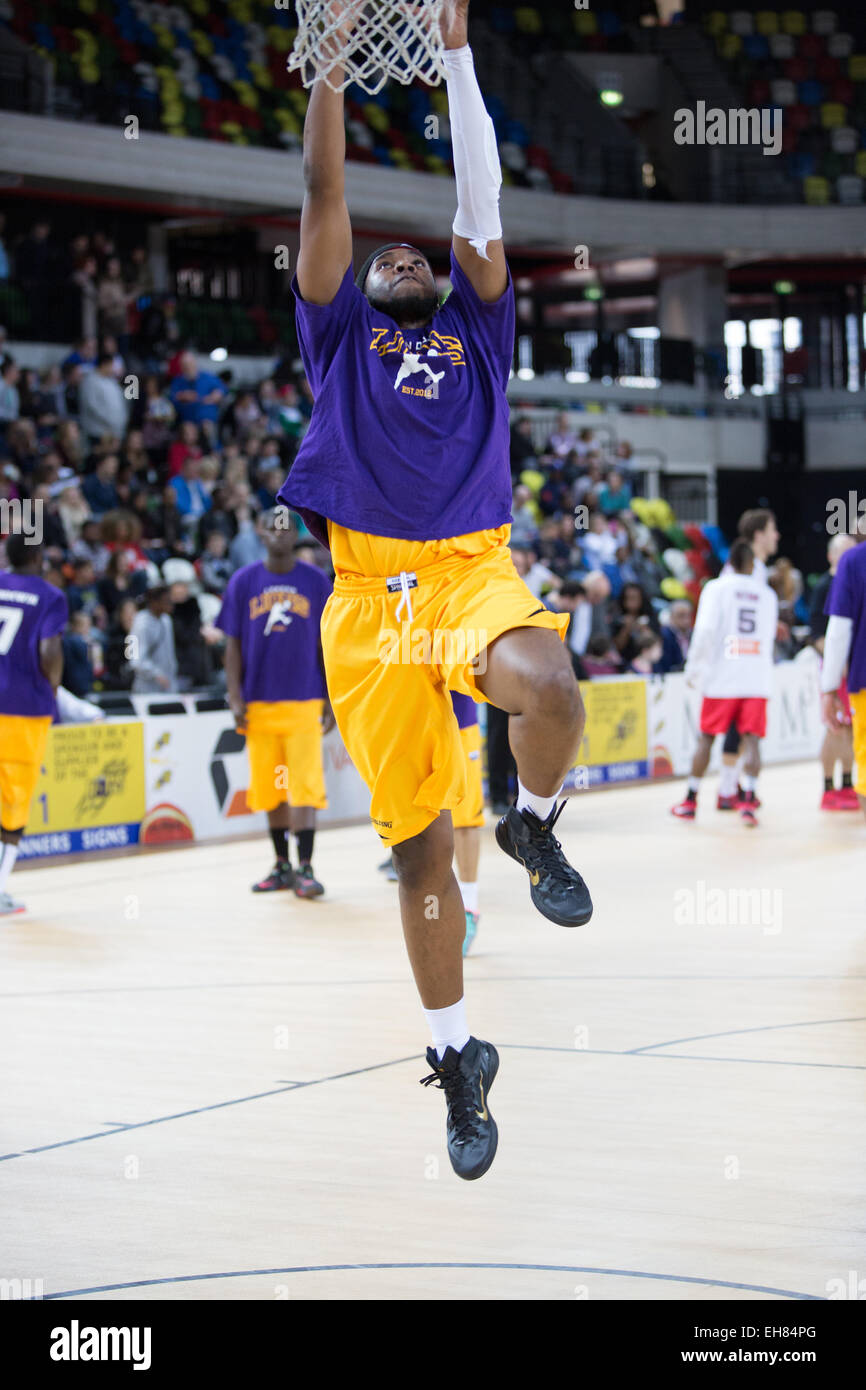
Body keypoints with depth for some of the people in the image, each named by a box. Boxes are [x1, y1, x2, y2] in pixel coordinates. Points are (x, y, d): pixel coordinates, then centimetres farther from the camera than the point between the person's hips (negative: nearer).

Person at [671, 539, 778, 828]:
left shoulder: (717, 587, -1)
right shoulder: (767, 594, 12)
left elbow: (705, 630, -10)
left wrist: (694, 670, -3)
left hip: (722, 677, -2)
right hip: (757, 679, 2)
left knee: (706, 737, 8)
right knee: (752, 739, -3)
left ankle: (690, 801, 15)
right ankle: (748, 800, -17)